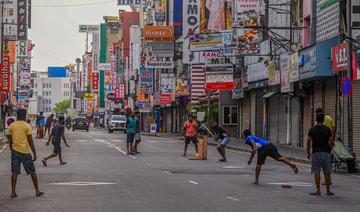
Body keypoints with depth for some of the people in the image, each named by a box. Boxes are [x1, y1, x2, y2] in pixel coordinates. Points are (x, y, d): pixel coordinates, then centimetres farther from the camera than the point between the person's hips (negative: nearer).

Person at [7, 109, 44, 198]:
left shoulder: (11, 126, 4)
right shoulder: (27, 126, -7)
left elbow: (10, 140, 8)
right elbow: (30, 141, -9)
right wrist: (34, 153, -4)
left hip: (15, 151, 3)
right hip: (25, 151, -3)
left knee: (14, 172, 6)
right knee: (32, 172, 8)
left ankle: (13, 192, 3)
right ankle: (37, 191, 11)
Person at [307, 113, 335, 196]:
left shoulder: (312, 129, 0)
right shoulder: (327, 129, -1)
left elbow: (309, 142, -6)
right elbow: (331, 141, -4)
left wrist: (308, 152, 4)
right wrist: (330, 148, 16)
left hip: (316, 152, 0)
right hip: (326, 152, 1)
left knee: (316, 172, 1)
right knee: (327, 172, 8)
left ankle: (318, 191, -3)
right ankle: (328, 190, 11)